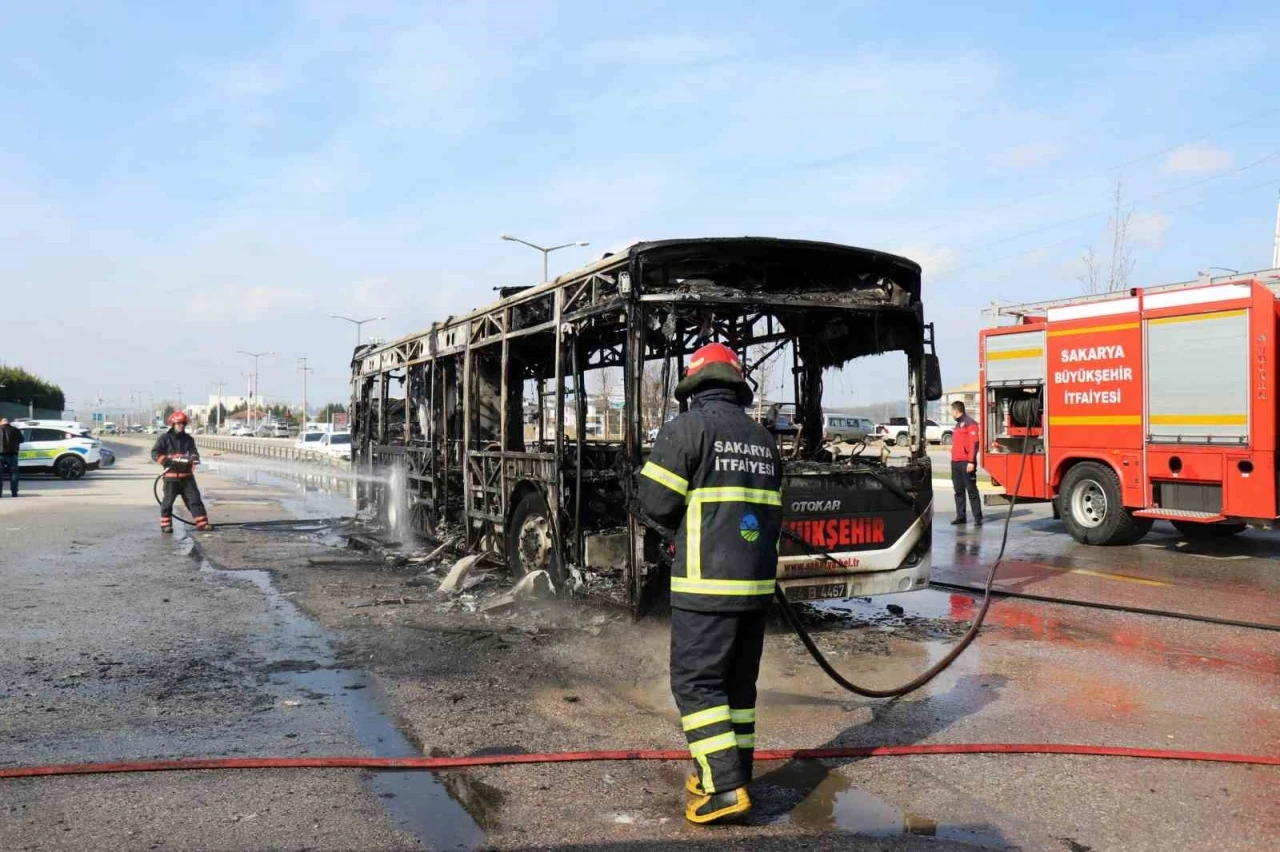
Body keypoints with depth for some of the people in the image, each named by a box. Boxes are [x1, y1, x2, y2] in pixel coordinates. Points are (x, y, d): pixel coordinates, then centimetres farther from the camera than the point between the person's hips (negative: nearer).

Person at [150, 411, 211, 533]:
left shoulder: (188, 439, 12)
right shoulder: (164, 438, 3)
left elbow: (193, 451, 2)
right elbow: (155, 453, -3)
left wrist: (194, 458, -22)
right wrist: (166, 460, -19)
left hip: (186, 474, 2)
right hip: (171, 474, -2)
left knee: (195, 499, -1)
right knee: (168, 500, 4)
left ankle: (202, 523, -1)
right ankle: (165, 524, 15)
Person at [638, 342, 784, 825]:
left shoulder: (686, 428, -7)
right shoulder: (763, 439, 14)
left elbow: (656, 503, -9)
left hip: (707, 582, -7)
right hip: (757, 582, 7)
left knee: (696, 682, 0)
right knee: (738, 682, 15)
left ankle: (724, 786, -5)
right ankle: (730, 774, 23)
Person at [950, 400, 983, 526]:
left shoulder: (970, 423, -8)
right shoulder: (958, 424, 20)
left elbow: (974, 443, -14)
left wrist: (971, 462, -20)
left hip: (966, 463, -9)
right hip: (955, 463, 9)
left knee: (972, 490, -6)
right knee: (958, 491, 10)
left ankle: (977, 517, -4)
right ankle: (960, 516, 14)